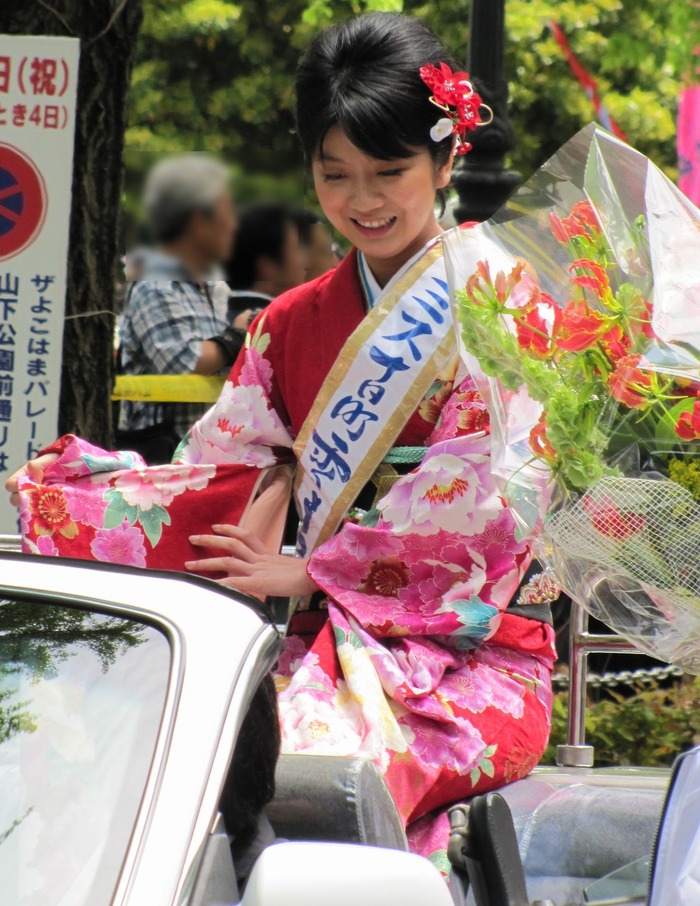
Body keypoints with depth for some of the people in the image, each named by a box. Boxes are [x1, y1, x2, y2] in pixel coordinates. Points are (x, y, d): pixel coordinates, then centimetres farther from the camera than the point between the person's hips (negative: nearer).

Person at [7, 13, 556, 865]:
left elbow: (472, 492, -10)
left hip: (475, 658, -4)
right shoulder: (294, 323, 19)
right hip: (335, 637, 4)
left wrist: (306, 571, -15)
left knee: (334, 764, -36)